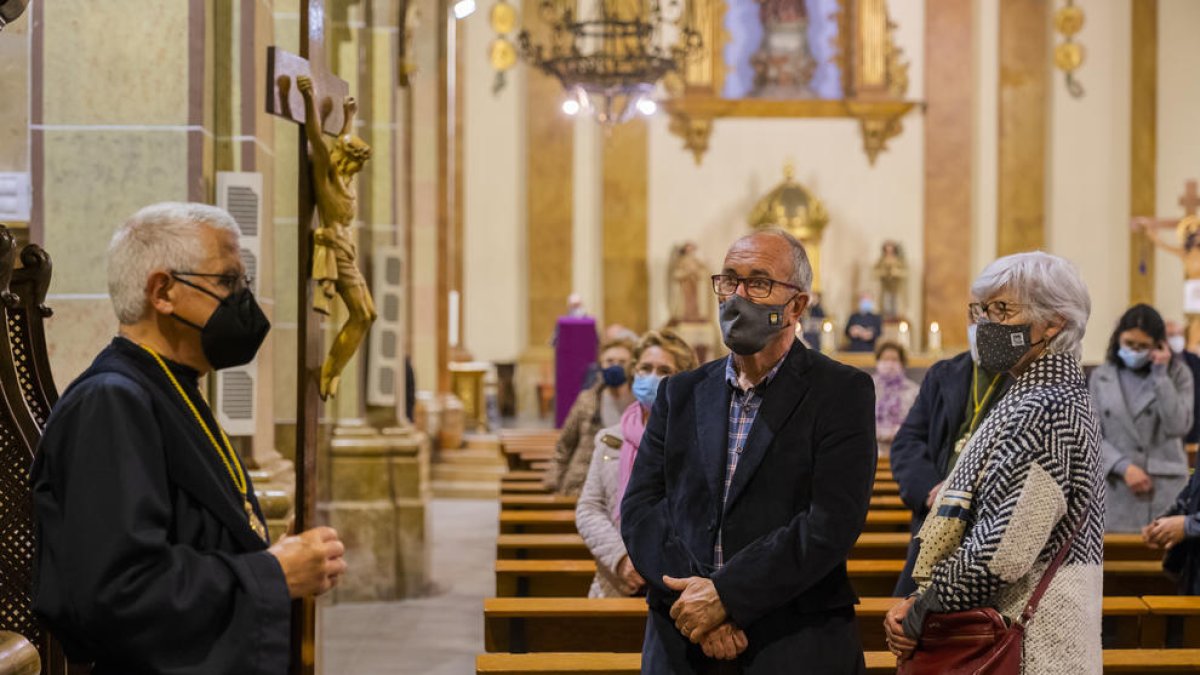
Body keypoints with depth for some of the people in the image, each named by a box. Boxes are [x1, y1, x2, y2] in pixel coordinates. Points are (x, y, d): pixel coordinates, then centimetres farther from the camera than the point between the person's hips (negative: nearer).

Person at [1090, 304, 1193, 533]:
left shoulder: (1177, 374, 7)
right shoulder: (1101, 377, 9)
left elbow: (1179, 426, -8)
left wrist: (1160, 375, -8)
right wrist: (1124, 467, -11)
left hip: (1165, 491, -1)